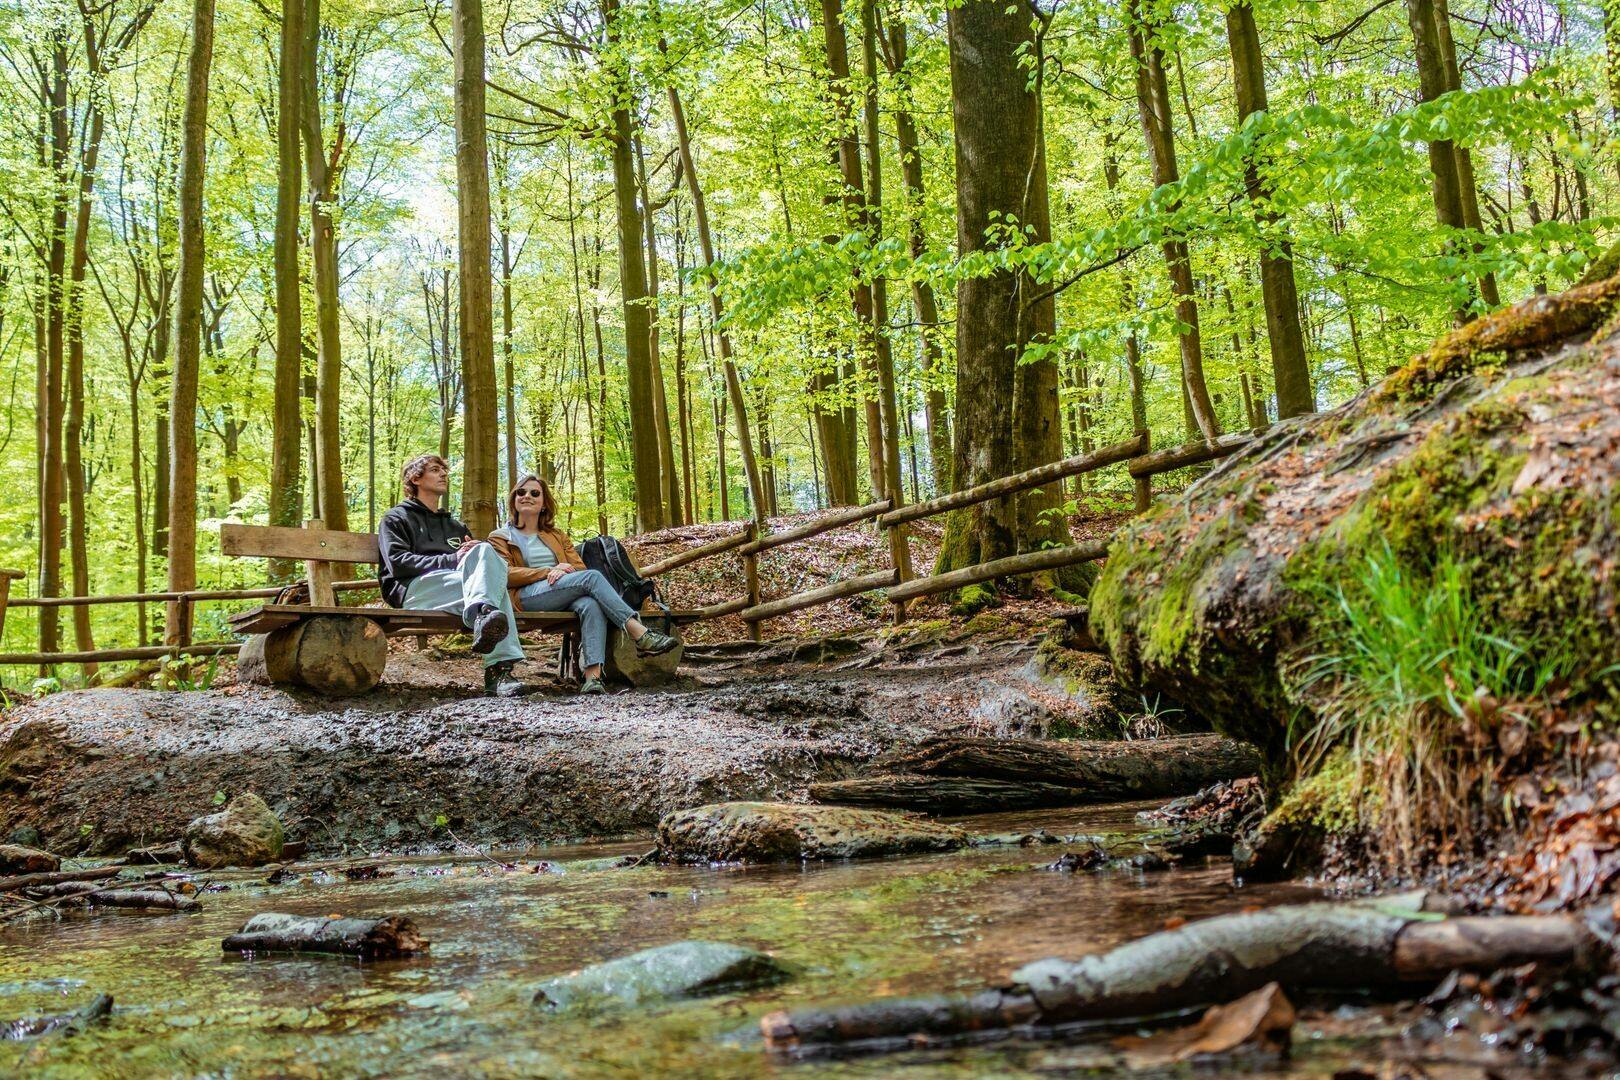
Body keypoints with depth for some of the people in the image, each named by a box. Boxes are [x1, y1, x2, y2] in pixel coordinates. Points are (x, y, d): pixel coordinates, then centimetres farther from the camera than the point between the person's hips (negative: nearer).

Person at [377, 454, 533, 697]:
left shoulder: (455, 526, 38)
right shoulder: (395, 519, 21)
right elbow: (397, 563, 0)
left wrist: (476, 553, -1)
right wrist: (452, 560, -12)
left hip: (460, 582, 4)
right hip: (414, 587, -4)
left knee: (485, 551, -30)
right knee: (492, 587, -32)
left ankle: (481, 615, -53)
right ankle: (499, 667, -51)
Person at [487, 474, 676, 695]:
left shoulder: (557, 536, 32)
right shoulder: (500, 537, 20)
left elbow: (579, 567, 17)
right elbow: (505, 574, 2)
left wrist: (563, 571, -8)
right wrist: (548, 571, -10)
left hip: (564, 598, 4)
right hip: (527, 597, -4)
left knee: (591, 604, -36)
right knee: (591, 577, -29)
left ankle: (592, 675, -53)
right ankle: (639, 634, -39)